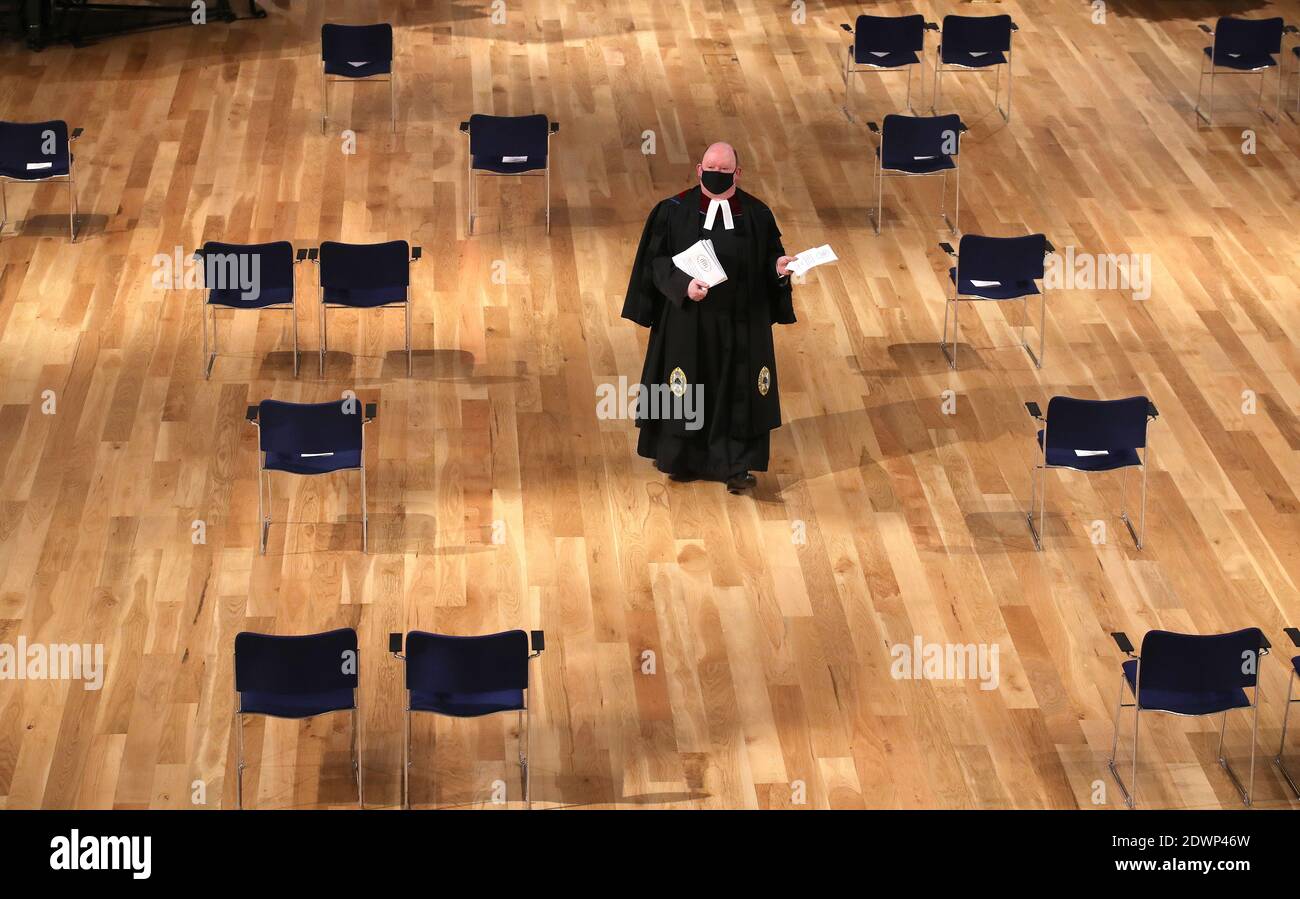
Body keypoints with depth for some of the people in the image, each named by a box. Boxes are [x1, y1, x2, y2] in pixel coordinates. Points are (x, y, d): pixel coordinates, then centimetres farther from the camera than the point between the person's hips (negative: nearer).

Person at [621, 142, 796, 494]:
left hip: (740, 321, 1)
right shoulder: (674, 210, -3)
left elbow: (769, 257, 7)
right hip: (689, 320, -1)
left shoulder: (756, 213, 2)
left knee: (738, 392, 3)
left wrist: (778, 265, -17)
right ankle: (682, 459, 23)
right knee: (689, 392, 7)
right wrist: (683, 283, -22)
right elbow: (657, 260, -6)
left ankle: (735, 466, 9)